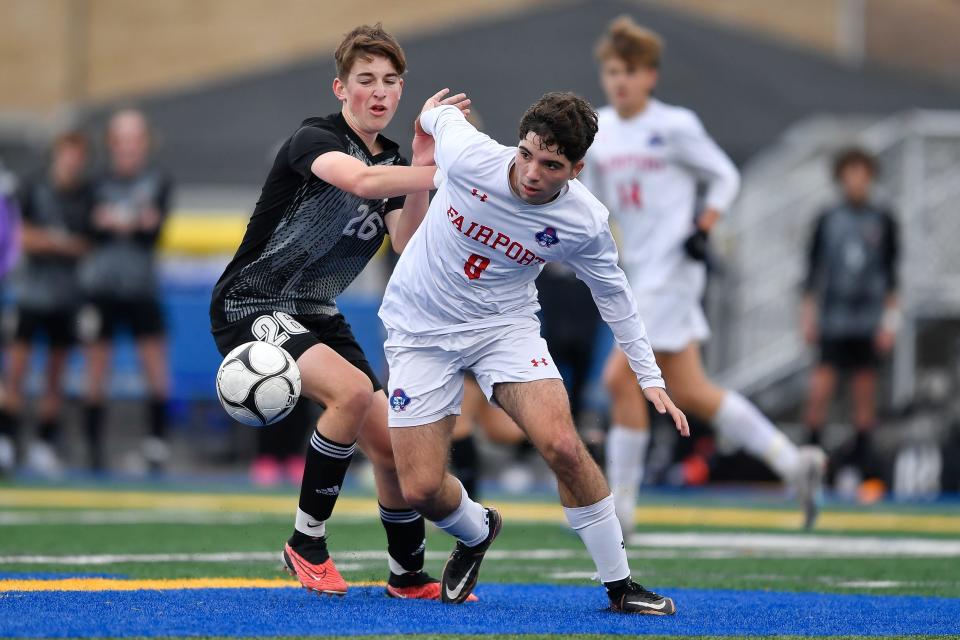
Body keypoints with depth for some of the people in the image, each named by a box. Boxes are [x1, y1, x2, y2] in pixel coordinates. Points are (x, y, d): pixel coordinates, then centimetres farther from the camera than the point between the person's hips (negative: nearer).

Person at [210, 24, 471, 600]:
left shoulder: (394, 163, 6)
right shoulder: (315, 139, -17)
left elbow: (409, 251, -10)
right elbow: (359, 180, -40)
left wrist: (423, 168, -21)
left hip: (316, 314, 8)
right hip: (251, 308, -8)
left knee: (391, 445, 3)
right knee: (353, 390, -30)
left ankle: (409, 576, 24)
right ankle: (307, 544, -16)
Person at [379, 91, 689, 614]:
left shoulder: (585, 222, -17)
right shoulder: (469, 158, -24)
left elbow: (612, 292, 3)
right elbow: (441, 116, 0)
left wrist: (650, 379, 4)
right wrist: (433, 115, 25)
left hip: (505, 325, 0)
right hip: (420, 329, 0)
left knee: (562, 445, -23)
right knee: (421, 489, -9)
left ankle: (619, 586, -7)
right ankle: (476, 533, 29)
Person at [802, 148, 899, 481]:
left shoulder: (882, 220, 5)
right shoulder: (827, 219, 6)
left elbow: (891, 272, 5)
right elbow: (814, 269, 10)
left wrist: (890, 320, -1)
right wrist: (808, 314, 5)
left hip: (869, 318, 0)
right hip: (833, 318, 0)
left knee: (865, 387, 1)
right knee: (821, 384, -10)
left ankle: (861, 453, 6)